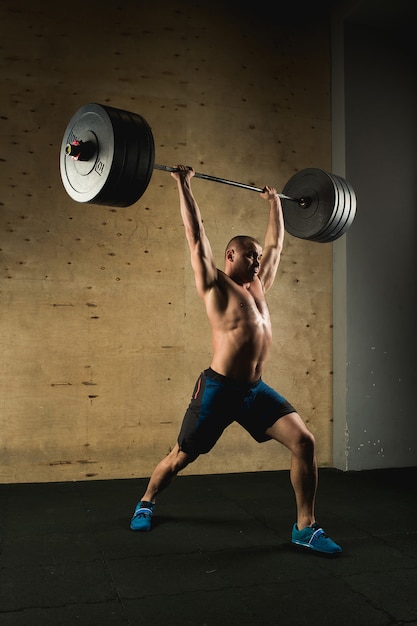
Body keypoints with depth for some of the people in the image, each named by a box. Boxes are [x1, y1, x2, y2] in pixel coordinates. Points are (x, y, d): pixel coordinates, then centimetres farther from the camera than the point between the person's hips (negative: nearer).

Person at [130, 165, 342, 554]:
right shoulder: (215, 285, -4)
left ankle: (305, 527, 2)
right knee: (181, 457, 9)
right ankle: (146, 502, 38)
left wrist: (274, 203, 30)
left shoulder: (258, 286, 13)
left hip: (256, 389, 6)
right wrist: (183, 184, -5)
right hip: (219, 389, -5)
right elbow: (196, 236, -8)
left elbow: (275, 244, 24)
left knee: (303, 441, -11)